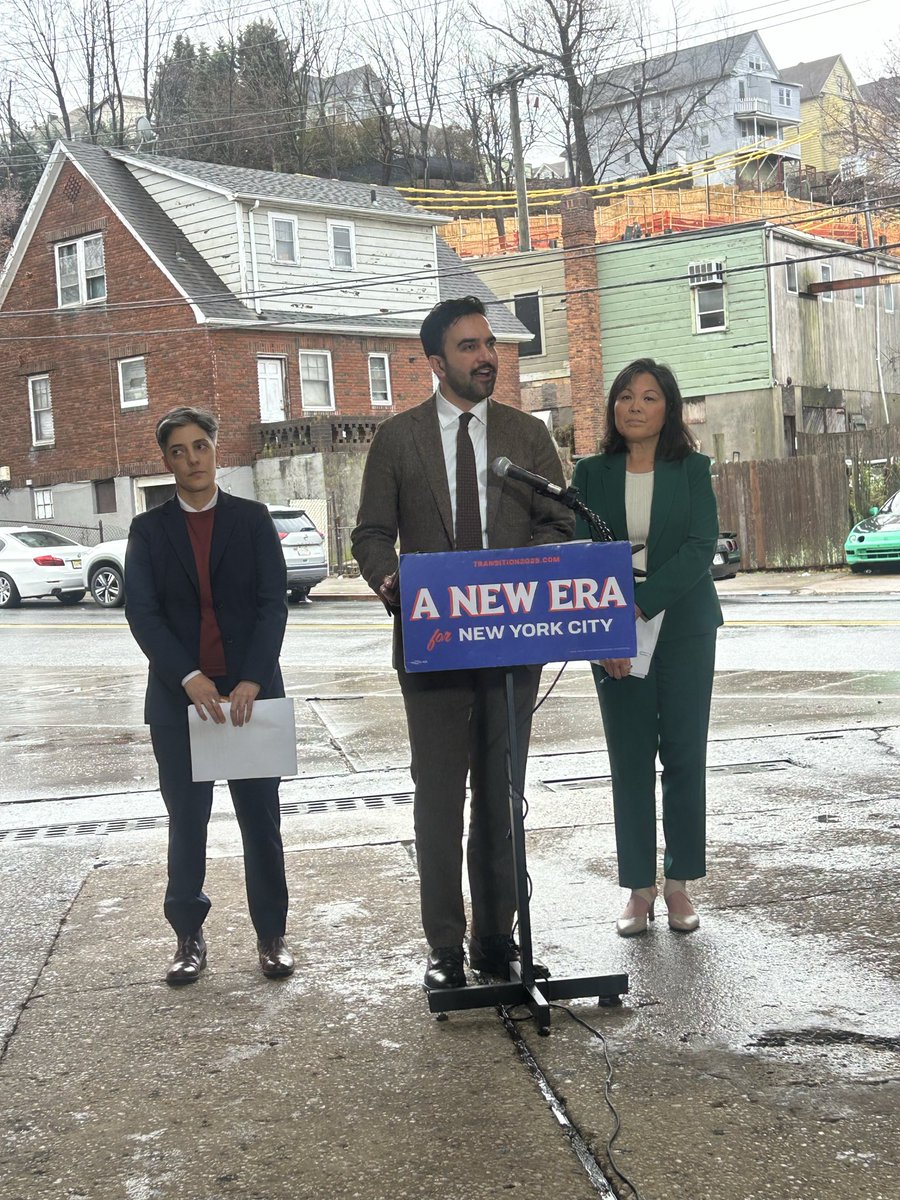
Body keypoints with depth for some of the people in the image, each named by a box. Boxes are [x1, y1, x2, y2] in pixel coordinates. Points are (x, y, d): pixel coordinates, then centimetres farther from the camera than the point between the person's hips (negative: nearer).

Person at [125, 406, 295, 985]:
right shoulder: (149, 529, 6)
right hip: (178, 695, 1)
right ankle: (189, 936, 16)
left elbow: (274, 602, -3)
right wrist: (189, 677, -18)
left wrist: (252, 680, -16)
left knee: (261, 818, 5)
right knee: (187, 821, 6)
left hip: (251, 690, 0)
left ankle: (272, 933, 15)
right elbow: (142, 612, -4)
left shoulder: (253, 519, 5)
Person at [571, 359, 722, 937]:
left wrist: (641, 605, -20)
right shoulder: (592, 473, 5)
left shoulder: (693, 469, 2)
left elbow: (701, 547, -9)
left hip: (683, 627, -1)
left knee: (684, 755, 3)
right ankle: (640, 888, 11)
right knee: (630, 759, 3)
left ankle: (680, 884, 14)